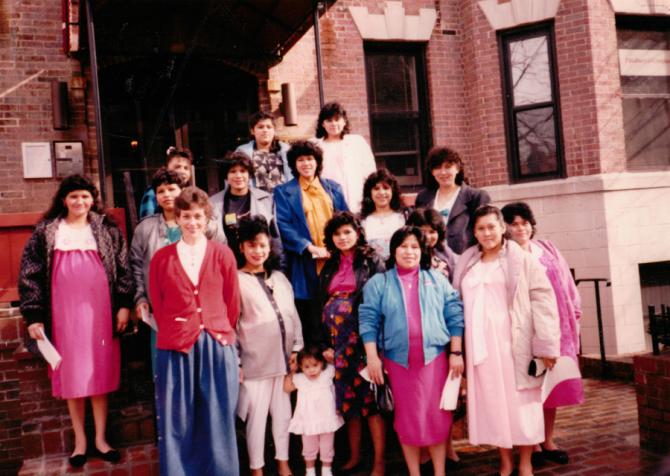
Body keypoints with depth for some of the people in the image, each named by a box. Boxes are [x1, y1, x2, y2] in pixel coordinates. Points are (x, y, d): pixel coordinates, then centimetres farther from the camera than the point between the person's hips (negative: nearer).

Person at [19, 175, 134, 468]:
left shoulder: (107, 229, 5)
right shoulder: (45, 232, 3)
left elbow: (123, 268, 4)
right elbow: (30, 275, 1)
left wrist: (124, 304, -3)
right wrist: (33, 316, -5)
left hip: (100, 312, 0)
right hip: (65, 314, 0)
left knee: (100, 373, 5)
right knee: (71, 376, 6)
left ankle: (100, 439, 17)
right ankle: (80, 440, 19)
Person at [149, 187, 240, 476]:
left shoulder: (222, 254, 3)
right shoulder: (162, 258, 4)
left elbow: (232, 301, 7)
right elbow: (157, 304, 9)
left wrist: (221, 332, 8)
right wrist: (175, 332, 7)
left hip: (217, 345, 0)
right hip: (176, 347, 0)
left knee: (217, 418, 8)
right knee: (177, 420, 6)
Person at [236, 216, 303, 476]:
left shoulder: (279, 278, 13)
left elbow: (293, 315, 13)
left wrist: (296, 348, 7)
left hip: (283, 359, 5)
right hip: (255, 362, -5)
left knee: (283, 413, 13)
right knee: (257, 416, 3)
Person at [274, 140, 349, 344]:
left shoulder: (333, 188, 16)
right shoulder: (284, 192, 6)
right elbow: (283, 226, -4)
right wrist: (310, 247, -15)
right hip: (307, 265, -3)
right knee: (313, 322, -2)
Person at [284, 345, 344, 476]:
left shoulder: (328, 373, -7)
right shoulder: (299, 379, -6)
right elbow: (287, 388, 7)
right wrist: (291, 372, -1)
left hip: (327, 421, 0)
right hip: (308, 423, 0)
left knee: (327, 449, 15)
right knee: (309, 449, 17)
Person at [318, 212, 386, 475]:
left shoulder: (372, 261, 0)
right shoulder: (329, 267, 15)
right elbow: (323, 307, 14)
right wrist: (326, 344, 7)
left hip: (363, 339, -5)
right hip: (338, 342, 5)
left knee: (369, 398, -3)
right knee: (347, 400, 11)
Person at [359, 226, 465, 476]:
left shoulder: (437, 279, 6)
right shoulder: (378, 283, 1)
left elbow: (455, 315, 4)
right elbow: (368, 320, -1)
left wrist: (456, 353, -1)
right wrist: (372, 358, -7)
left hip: (435, 357, 1)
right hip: (398, 360, 0)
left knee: (437, 415, 4)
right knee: (407, 417, 8)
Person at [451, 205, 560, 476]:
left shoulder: (521, 260, 0)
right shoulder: (466, 264, 11)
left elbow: (542, 300, -5)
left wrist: (546, 345, -12)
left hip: (514, 344, -3)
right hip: (481, 346, 3)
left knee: (520, 402, 2)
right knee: (492, 403, 7)